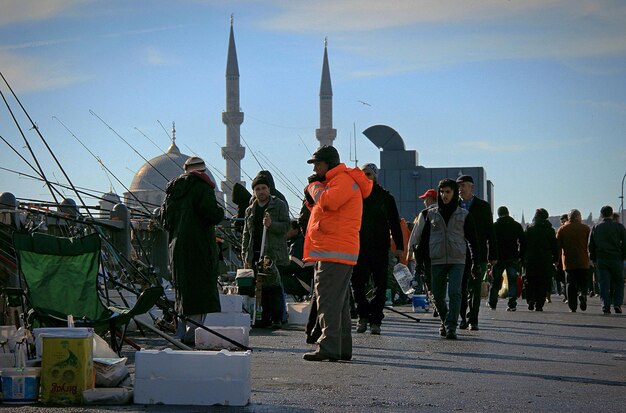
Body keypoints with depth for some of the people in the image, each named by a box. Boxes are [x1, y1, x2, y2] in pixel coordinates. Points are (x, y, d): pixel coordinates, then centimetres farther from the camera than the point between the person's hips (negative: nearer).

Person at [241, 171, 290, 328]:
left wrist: (271, 224, -22)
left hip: (274, 254, -5)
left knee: (274, 286, -10)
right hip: (256, 255, 5)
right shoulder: (250, 210, 18)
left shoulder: (279, 205, 4)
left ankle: (276, 318, -8)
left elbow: (286, 226, -4)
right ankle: (265, 317, 8)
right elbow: (246, 235, 20)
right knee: (263, 288, 3)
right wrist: (245, 257, 13)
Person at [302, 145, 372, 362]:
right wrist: (311, 197, 9)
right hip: (330, 251, 11)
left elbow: (329, 201, -24)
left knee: (329, 301, -14)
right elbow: (321, 206, 28)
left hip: (335, 253, -11)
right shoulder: (332, 181, 25)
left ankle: (329, 347, -17)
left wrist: (314, 187, -6)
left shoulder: (344, 180, -8)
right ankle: (342, 349, 16)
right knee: (339, 303, 12)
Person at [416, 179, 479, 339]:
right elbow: (424, 239, 11)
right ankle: (445, 321, 30)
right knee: (438, 296, 7)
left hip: (457, 261, -2)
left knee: (454, 293, -16)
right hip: (437, 261, 2)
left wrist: (474, 261, 1)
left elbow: (472, 240, 7)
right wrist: (421, 260, 6)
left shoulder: (464, 215, 5)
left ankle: (451, 327, -16)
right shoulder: (432, 214, 9)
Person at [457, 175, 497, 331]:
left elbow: (490, 232, 4)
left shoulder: (483, 206, 4)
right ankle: (463, 318, 17)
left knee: (474, 288, -4)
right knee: (461, 288, 4)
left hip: (478, 253, -2)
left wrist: (493, 255, -1)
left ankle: (472, 320, 0)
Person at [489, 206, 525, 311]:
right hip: (513, 258, 1)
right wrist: (521, 256, 7)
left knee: (495, 281, 11)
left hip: (499, 258, -1)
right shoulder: (517, 225, 4)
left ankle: (492, 303, 14)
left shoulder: (494, 226, -1)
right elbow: (523, 242, 3)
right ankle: (512, 304, -6)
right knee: (512, 281, 3)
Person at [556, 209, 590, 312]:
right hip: (583, 262, -1)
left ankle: (572, 307, -2)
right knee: (582, 283, 8)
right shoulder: (585, 228, 2)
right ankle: (582, 294, -23)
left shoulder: (562, 229, 4)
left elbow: (557, 245, 4)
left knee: (570, 284, 4)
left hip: (568, 262, 1)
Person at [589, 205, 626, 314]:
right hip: (616, 259, -2)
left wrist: (593, 260, 16)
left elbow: (591, 245, 9)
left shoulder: (596, 227, 7)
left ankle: (606, 307, -5)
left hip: (601, 260, 2)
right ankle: (617, 304, -2)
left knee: (604, 284, 1)